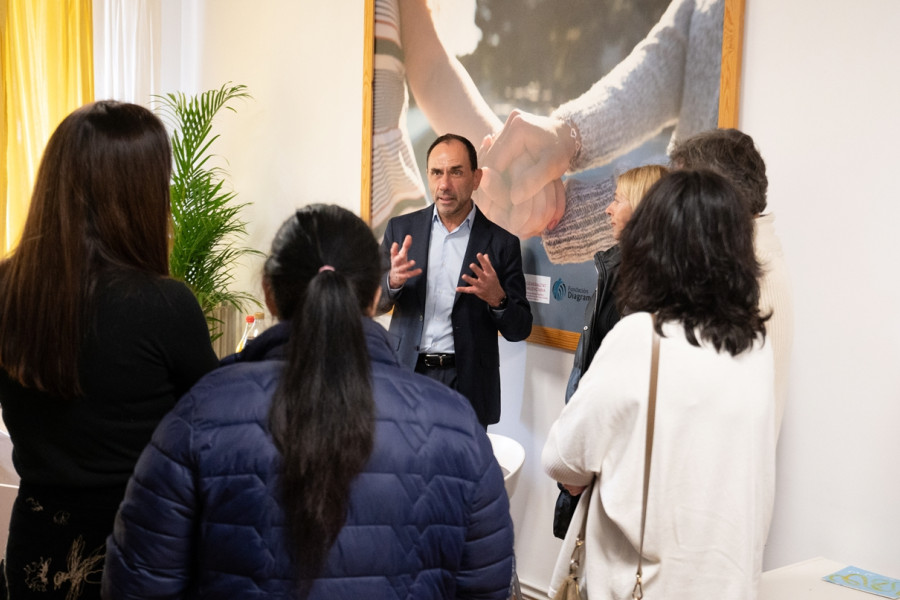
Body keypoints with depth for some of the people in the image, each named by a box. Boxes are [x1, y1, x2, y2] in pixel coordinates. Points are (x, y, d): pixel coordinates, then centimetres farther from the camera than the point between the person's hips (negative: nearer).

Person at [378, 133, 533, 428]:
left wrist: (497, 299, -20)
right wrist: (393, 282, -17)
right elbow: (373, 303, 4)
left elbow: (519, 329, 1)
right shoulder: (401, 229, 5)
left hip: (466, 384, -1)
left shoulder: (502, 243, -1)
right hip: (406, 375, 1)